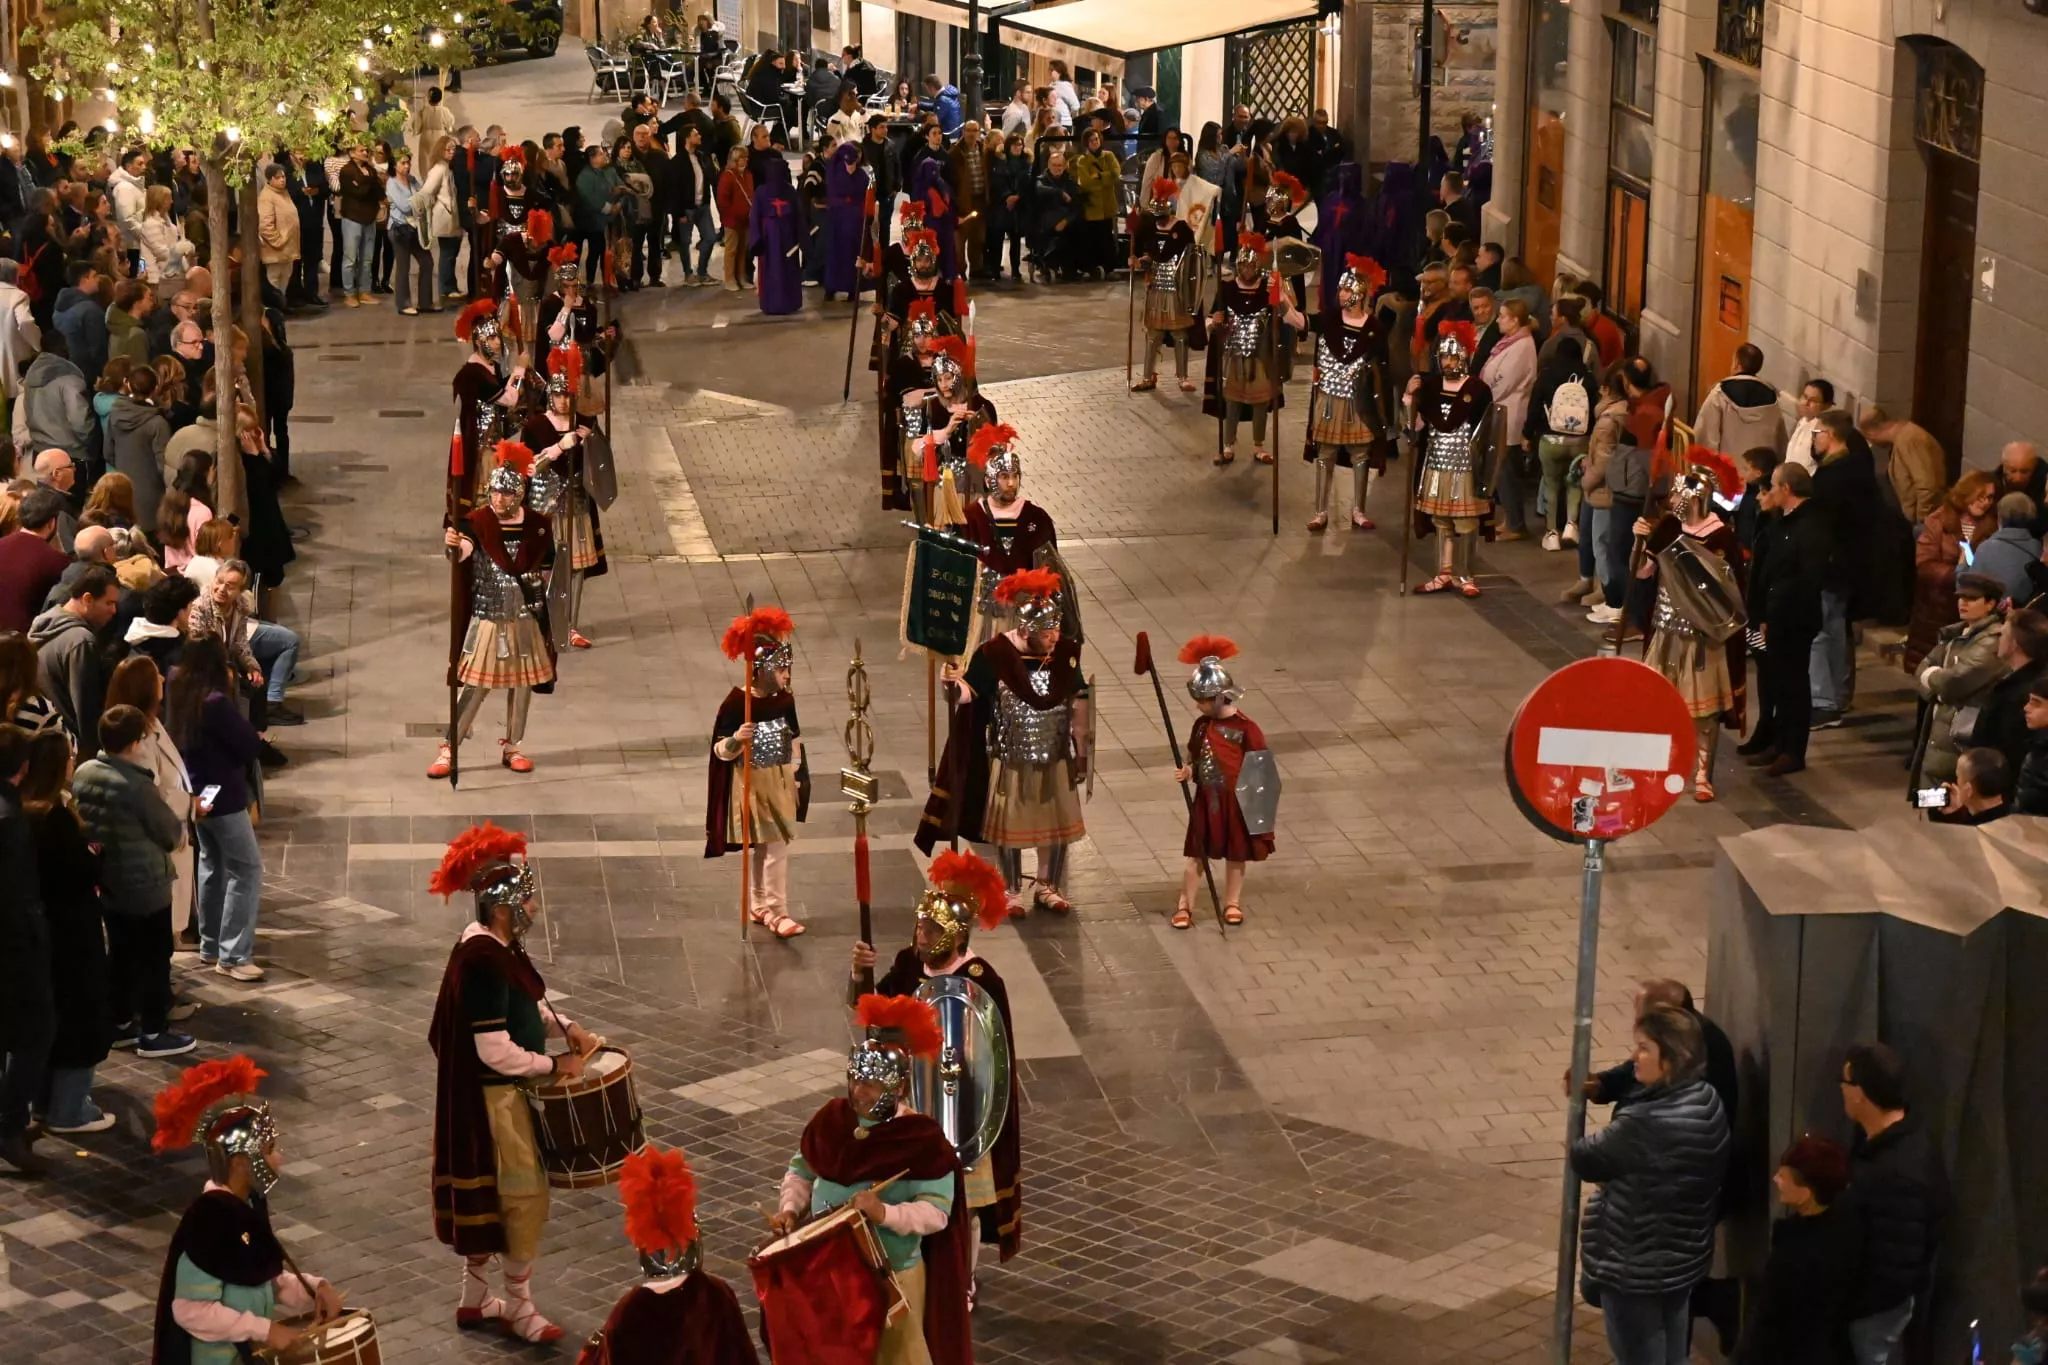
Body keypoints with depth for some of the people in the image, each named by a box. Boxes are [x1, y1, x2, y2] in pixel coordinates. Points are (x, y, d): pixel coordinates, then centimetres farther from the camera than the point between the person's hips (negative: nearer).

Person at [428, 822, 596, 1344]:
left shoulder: (495, 944, 2)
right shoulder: (482, 964, -28)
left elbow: (525, 1003, 19)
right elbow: (496, 1052, -27)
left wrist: (563, 1027, 2)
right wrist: (553, 1065, -16)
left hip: (499, 1092, 10)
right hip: (493, 1097, -10)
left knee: (487, 1195, 20)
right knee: (525, 1198, 3)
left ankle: (475, 1299, 34)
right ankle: (519, 1310, 17)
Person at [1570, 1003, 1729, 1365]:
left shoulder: (1646, 1124, -32)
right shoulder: (1708, 1103, -4)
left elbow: (1585, 1160, -17)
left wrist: (1576, 1149, 6)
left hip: (1636, 1267, -8)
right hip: (1684, 1256, 8)